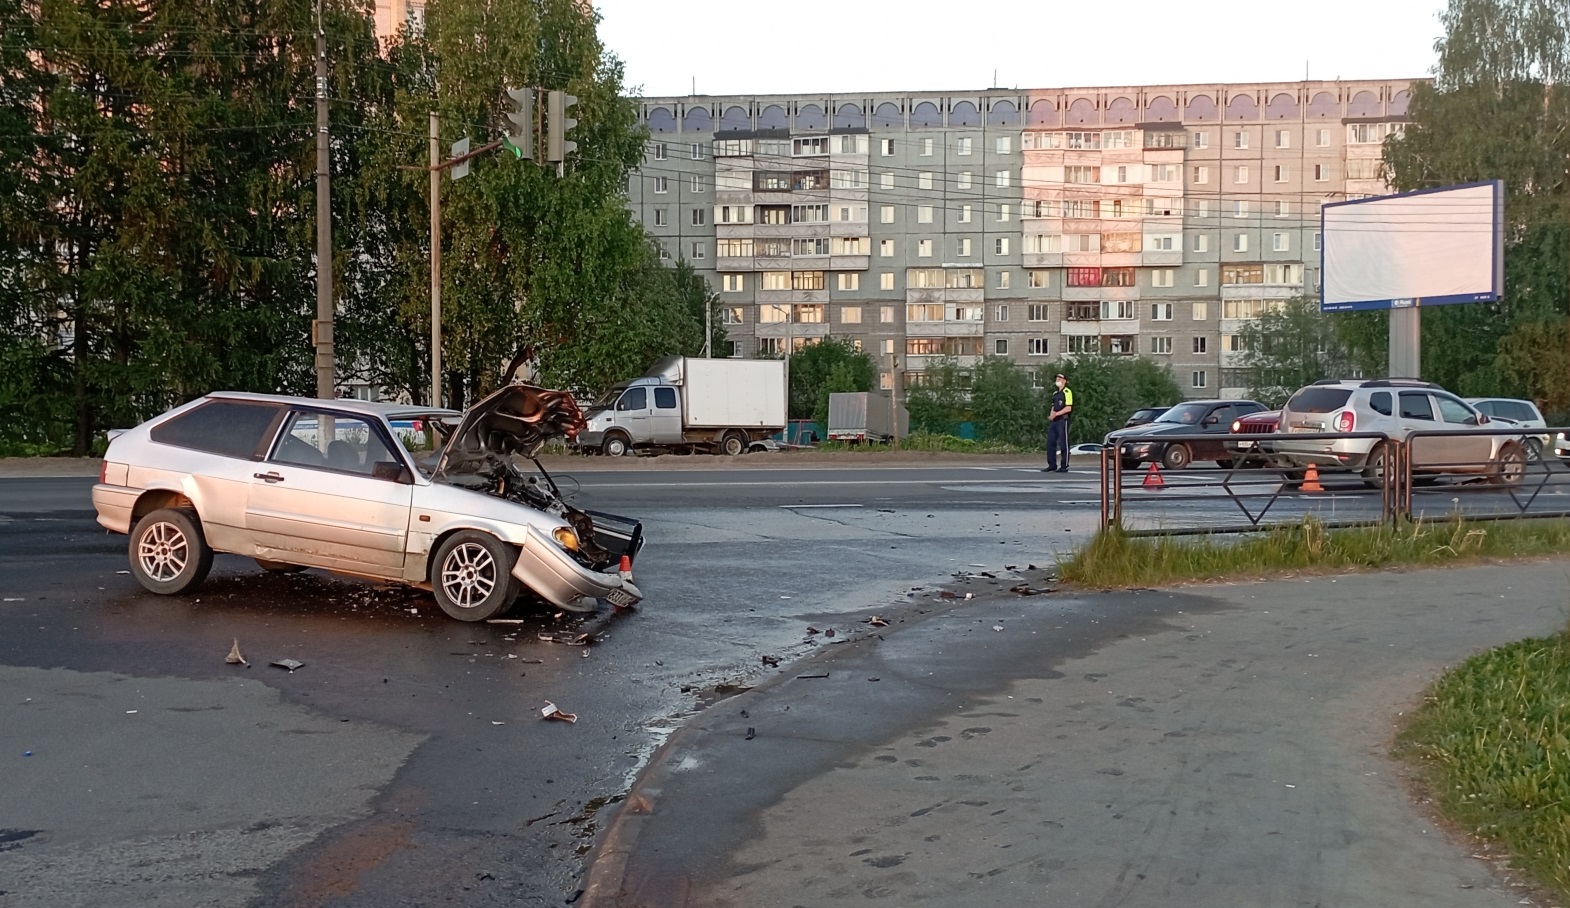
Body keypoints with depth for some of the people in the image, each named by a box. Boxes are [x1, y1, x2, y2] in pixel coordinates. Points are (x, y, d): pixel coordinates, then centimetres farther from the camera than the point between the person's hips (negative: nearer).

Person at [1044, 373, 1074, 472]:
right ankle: (1052, 465, 13)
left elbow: (1068, 408, -14)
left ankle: (1065, 466, 0)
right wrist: (1051, 415, 3)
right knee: (1050, 442, 6)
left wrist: (1056, 414, -19)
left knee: (1063, 443, -4)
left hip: (1063, 420, -8)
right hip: (1054, 421, 8)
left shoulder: (1067, 392, -6)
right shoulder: (1055, 393, 20)